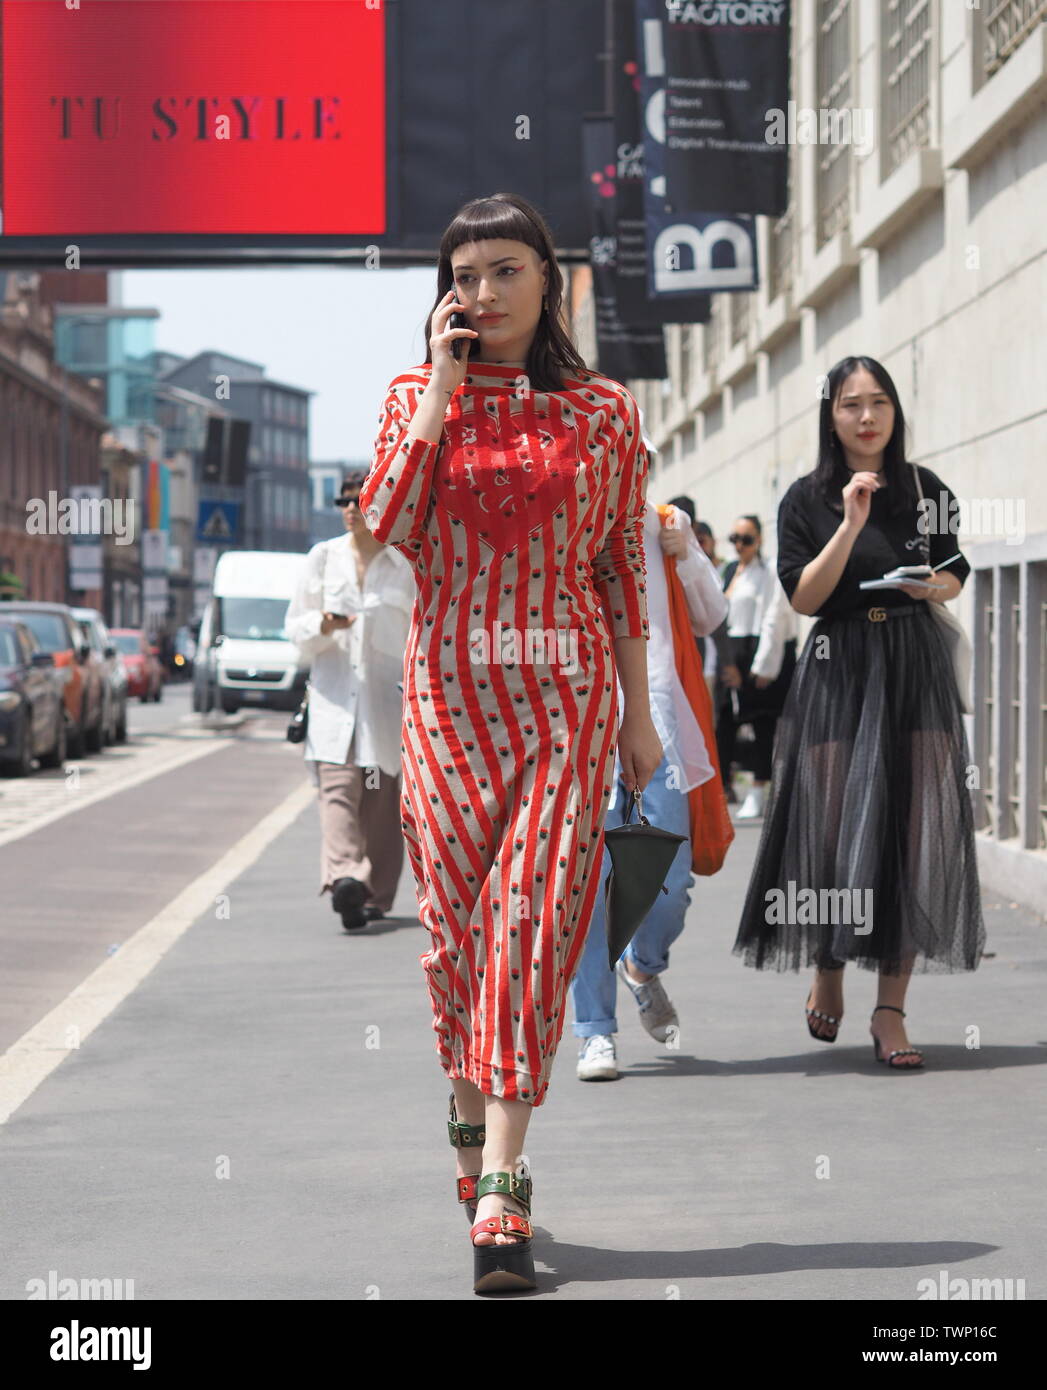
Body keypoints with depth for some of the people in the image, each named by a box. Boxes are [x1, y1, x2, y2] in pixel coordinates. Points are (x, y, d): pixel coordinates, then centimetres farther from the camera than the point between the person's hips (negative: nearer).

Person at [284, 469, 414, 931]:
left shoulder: (407, 564, 6)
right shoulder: (323, 558, 11)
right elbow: (294, 625, 13)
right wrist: (321, 625, -9)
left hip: (388, 696, 0)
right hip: (334, 691, 0)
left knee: (382, 799, 2)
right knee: (338, 787, -18)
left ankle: (376, 893, 12)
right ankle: (343, 877, -34)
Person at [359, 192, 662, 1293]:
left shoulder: (602, 412, 6)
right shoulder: (415, 396, 7)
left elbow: (622, 570, 9)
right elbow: (391, 525, -10)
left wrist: (640, 715, 8)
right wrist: (443, 387, -10)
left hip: (569, 691, -1)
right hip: (451, 686, 1)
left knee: (533, 918, -11)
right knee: (457, 919, 4)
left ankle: (498, 1191, -16)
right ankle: (471, 1105, 31)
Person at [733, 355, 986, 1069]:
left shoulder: (927, 490, 7)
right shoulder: (808, 499, 2)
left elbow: (956, 575, 17)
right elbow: (803, 596, -6)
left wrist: (937, 587, -6)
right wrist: (852, 523, -16)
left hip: (917, 672, 1)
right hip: (838, 674, -1)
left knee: (915, 834, -6)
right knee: (835, 828, 0)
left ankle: (891, 1009, -2)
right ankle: (827, 977, 26)